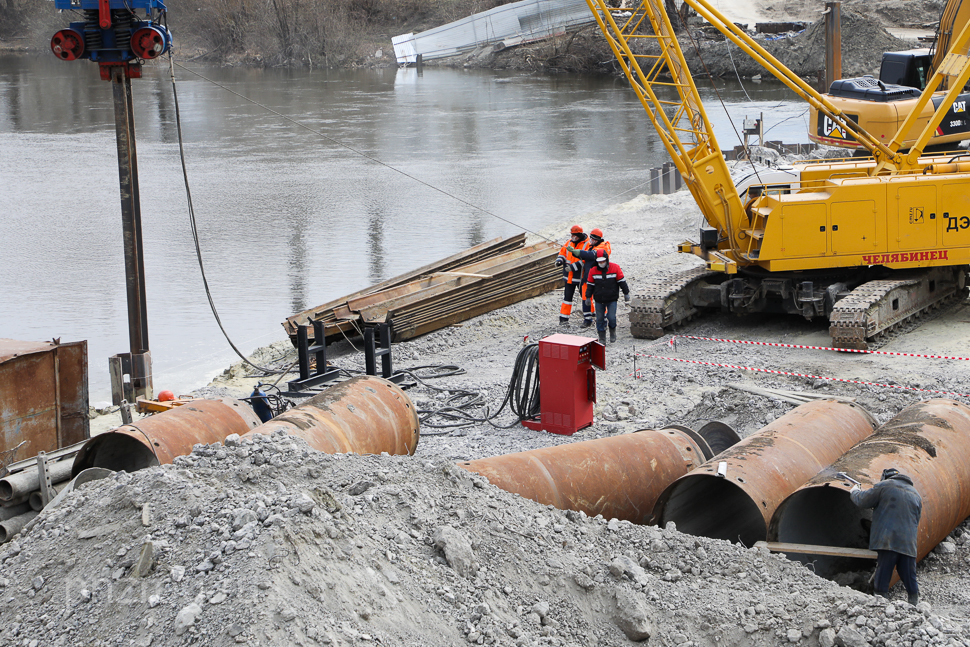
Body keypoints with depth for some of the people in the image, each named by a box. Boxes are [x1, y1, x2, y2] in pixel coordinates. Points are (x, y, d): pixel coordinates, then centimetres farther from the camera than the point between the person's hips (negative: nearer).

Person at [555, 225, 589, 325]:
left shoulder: (587, 244, -13)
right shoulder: (569, 242, 8)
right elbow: (563, 252, 18)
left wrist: (573, 266, -26)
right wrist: (559, 260, -4)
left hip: (581, 276, -5)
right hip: (569, 276, 5)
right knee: (567, 296, 6)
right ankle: (564, 318, 10)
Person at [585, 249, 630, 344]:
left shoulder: (615, 268, -5)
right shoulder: (593, 271, 0)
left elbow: (621, 281, 1)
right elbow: (590, 285, 7)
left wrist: (626, 293, 3)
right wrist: (588, 297, 5)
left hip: (612, 299, -2)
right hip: (599, 300, 2)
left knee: (611, 318, -10)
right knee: (600, 319, 4)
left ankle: (613, 331, 20)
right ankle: (602, 338, 15)